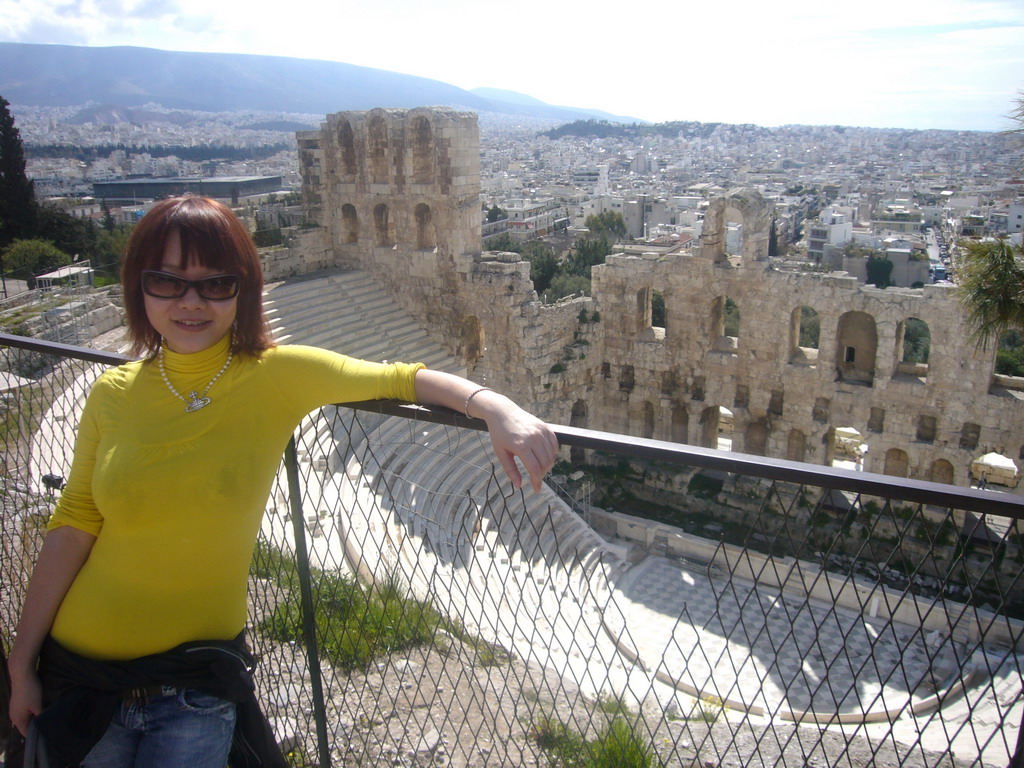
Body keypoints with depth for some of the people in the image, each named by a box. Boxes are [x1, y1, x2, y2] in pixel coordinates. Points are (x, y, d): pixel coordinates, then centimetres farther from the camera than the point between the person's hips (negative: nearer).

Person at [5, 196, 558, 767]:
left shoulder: (278, 376, -13)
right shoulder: (113, 394, -5)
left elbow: (400, 377, -14)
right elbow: (73, 526, -2)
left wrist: (498, 409, -31)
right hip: (79, 672, 3)